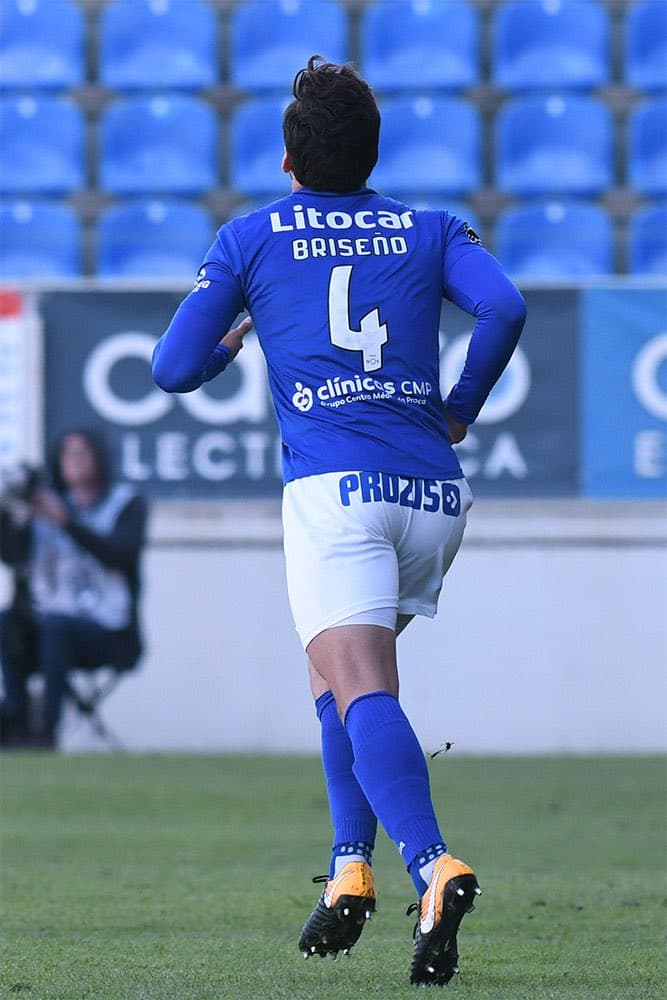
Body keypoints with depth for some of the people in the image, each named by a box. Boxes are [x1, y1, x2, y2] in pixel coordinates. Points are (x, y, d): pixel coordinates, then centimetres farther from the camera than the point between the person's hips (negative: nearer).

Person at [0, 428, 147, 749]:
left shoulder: (126, 505, 7)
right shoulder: (45, 503, 15)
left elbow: (122, 554, -13)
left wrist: (66, 522, -22)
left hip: (107, 635, -3)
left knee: (56, 625, -35)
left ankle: (48, 731, -36)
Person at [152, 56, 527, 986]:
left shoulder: (252, 238, 12)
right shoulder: (430, 231, 16)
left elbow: (174, 368, 10)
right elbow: (503, 306, -3)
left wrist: (234, 337, 31)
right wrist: (460, 412, 10)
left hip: (334, 483, -4)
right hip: (434, 491, 4)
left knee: (361, 691, -16)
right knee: (338, 668, 23)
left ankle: (433, 866, -39)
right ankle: (351, 867, 10)